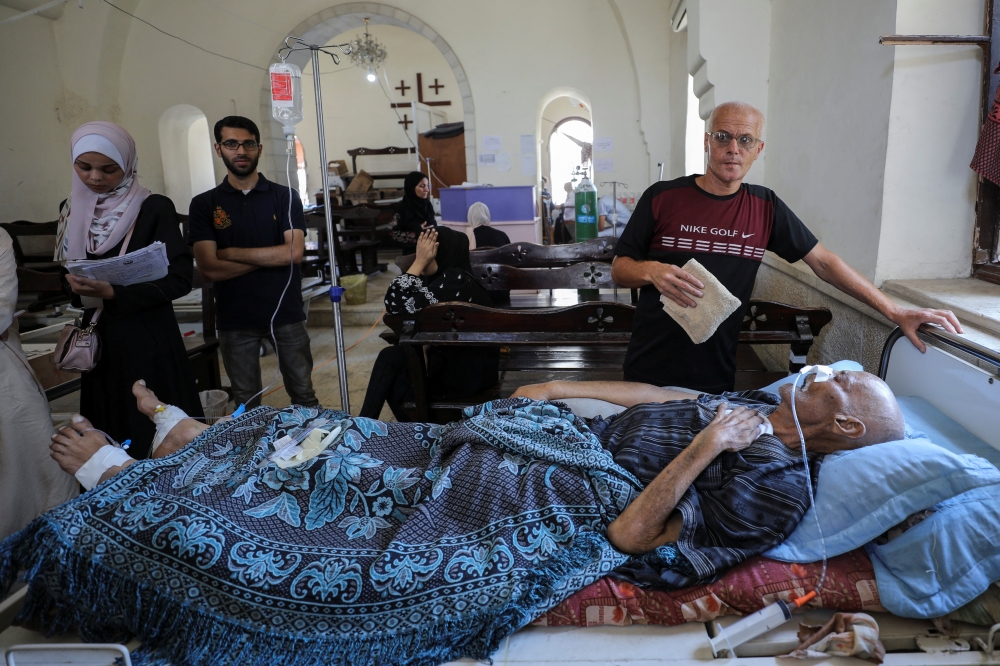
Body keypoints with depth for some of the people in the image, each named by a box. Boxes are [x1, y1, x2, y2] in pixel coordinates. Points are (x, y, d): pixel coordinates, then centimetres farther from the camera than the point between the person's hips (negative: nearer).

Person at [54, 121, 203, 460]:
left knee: (161, 437, 0)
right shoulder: (71, 210, 10)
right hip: (99, 342, 5)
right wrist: (74, 286, -3)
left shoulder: (154, 209, -8)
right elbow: (64, 271, 20)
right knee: (109, 437, 11)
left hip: (149, 341, -5)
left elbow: (180, 279, -13)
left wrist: (113, 293, -21)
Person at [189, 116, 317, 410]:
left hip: (286, 313, -1)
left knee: (303, 395, 8)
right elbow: (210, 269, -10)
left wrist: (233, 253, -10)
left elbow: (294, 252, -12)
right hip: (234, 319, 1)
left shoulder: (284, 196, 2)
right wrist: (270, 256, -9)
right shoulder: (204, 204, 2)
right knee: (246, 405, 13)